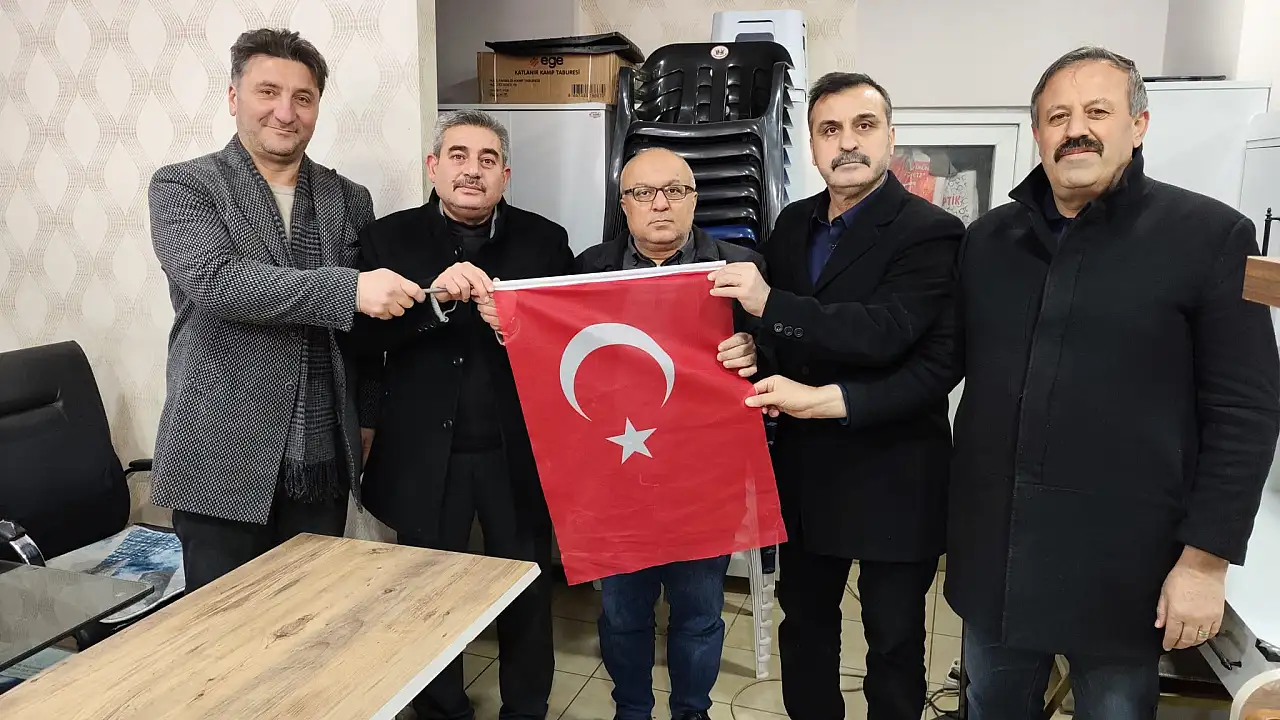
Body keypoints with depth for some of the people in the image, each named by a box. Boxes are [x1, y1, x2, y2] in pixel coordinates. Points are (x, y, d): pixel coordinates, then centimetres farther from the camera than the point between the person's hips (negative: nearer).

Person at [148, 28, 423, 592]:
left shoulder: (350, 201, 10)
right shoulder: (182, 186, 0)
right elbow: (216, 280, -19)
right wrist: (349, 290, -26)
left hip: (323, 462, 3)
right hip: (222, 462, -3)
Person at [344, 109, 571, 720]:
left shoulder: (544, 240, 1)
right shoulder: (388, 238, 0)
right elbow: (363, 338, -9)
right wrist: (436, 297, -22)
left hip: (517, 452, 1)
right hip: (425, 455, 0)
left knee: (527, 594, 15)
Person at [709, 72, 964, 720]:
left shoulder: (929, 233, -14)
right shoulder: (792, 224, 6)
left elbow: (886, 332, -29)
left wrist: (772, 304, -30)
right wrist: (754, 353, -3)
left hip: (890, 478, -6)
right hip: (804, 467, 6)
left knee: (894, 638, 12)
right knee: (803, 621, 21)